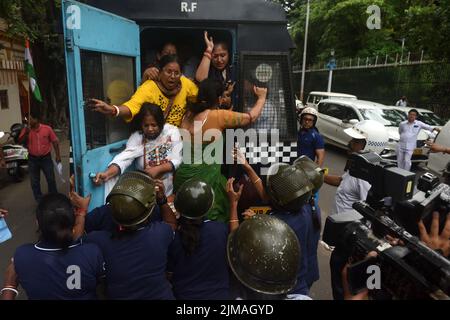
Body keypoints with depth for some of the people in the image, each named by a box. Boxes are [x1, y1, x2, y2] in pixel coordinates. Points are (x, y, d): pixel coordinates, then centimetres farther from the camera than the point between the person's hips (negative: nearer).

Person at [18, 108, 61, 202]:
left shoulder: (47, 128, -9)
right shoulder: (26, 130, -3)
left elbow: (55, 142, -2)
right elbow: (20, 142, -4)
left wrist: (58, 155, -3)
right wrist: (26, 133, -20)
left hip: (46, 158, -2)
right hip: (33, 159, 2)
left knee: (51, 179, 10)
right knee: (34, 182, 9)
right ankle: (39, 200, 25)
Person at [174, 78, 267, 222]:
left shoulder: (189, 115, 4)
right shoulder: (218, 116, -12)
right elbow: (252, 117, -3)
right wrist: (262, 97, 17)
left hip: (183, 175, 7)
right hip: (205, 177, -6)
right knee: (212, 218, 11)